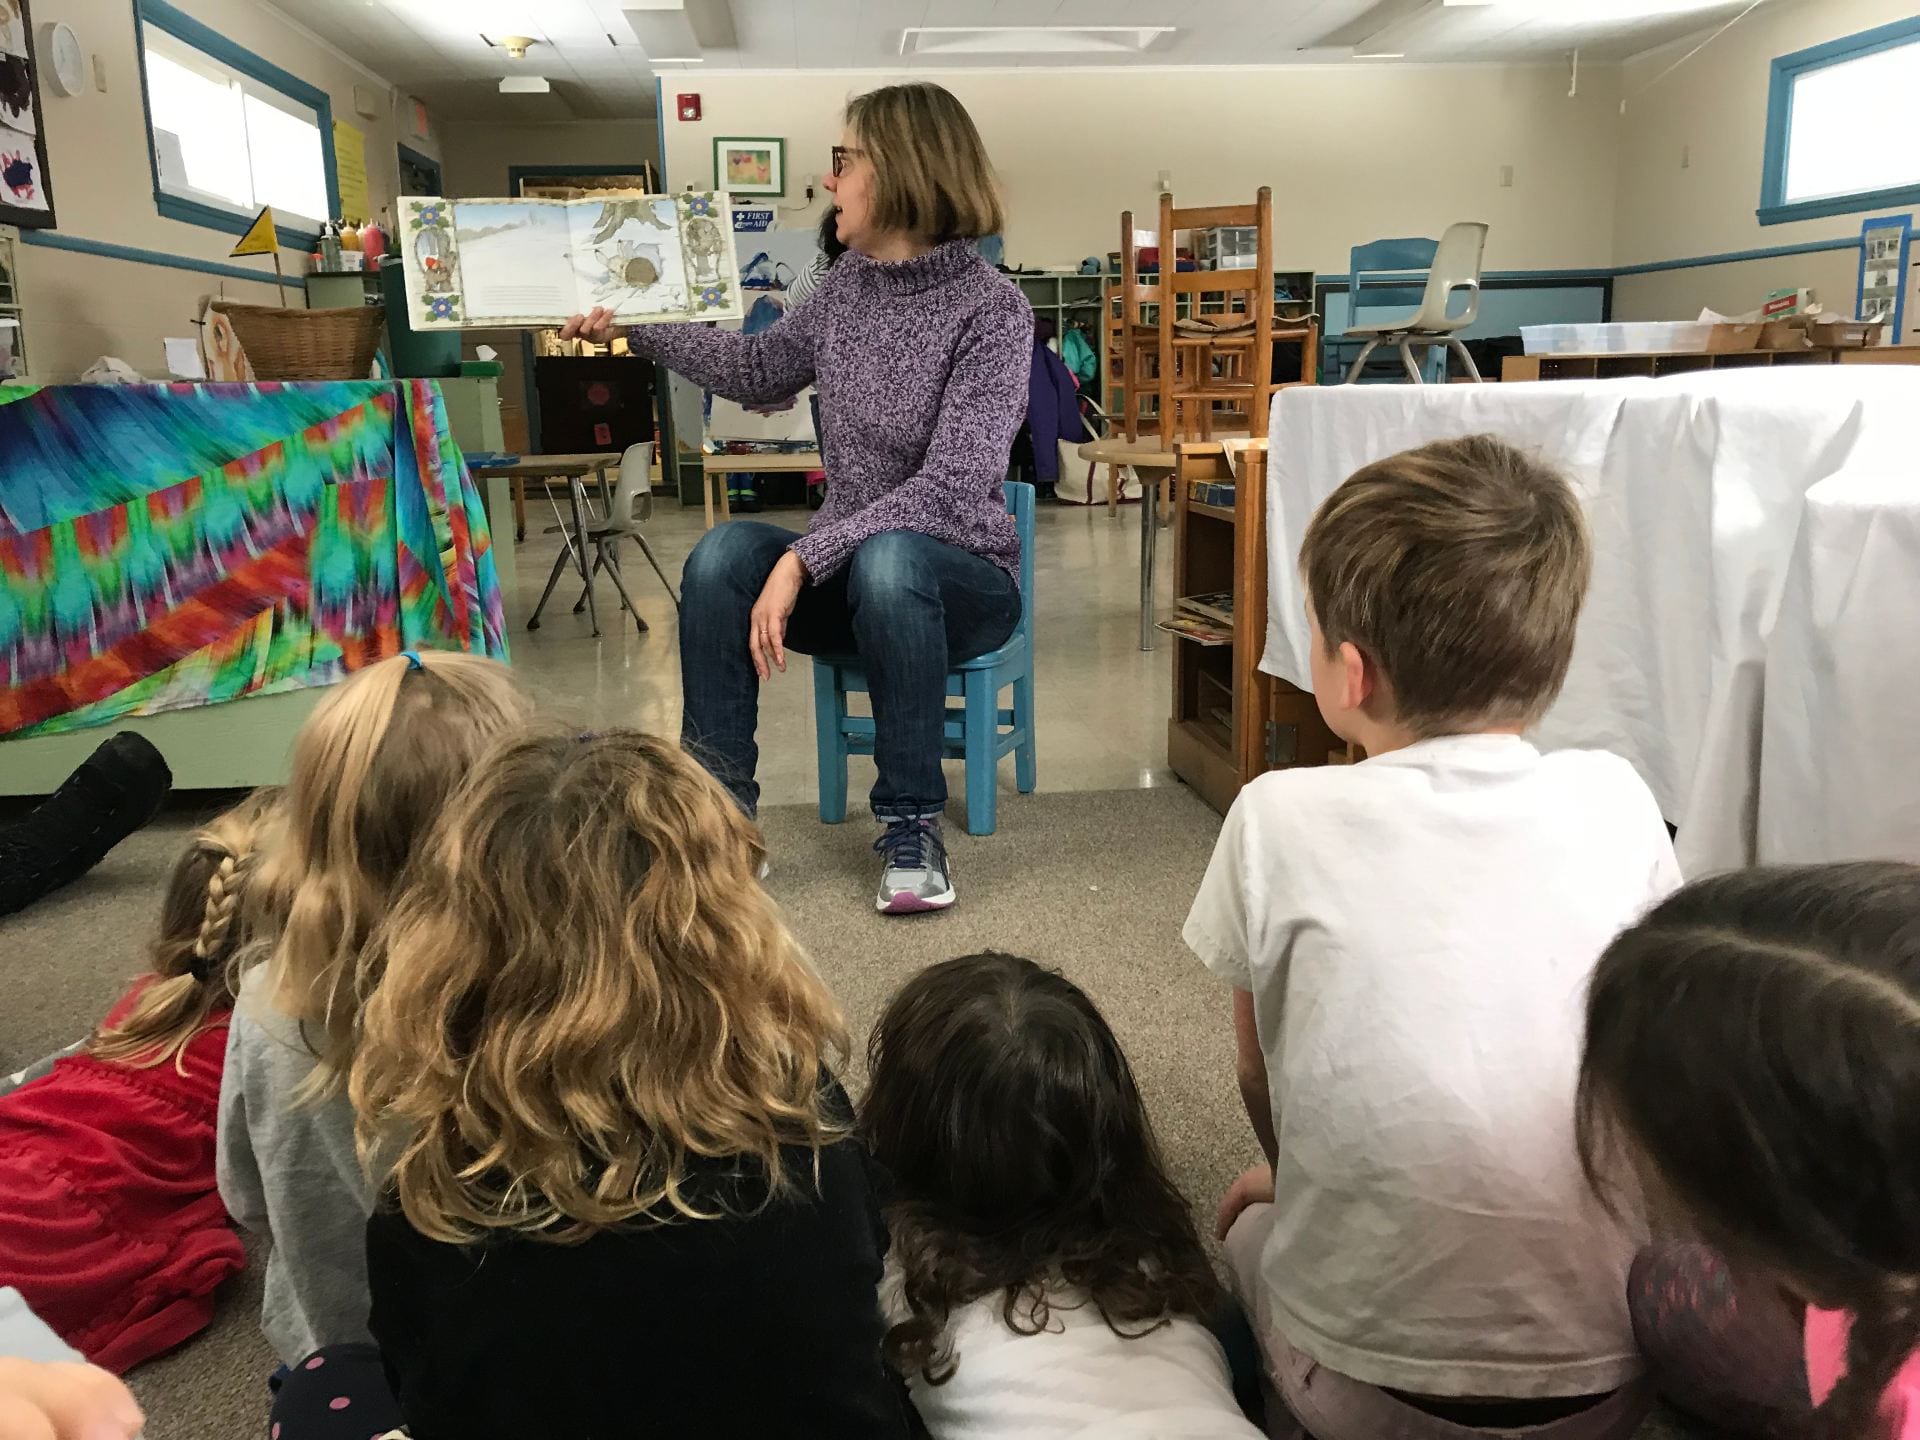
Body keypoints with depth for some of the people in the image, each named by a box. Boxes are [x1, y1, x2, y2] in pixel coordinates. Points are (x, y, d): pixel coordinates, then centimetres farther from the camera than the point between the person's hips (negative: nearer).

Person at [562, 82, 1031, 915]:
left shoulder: (992, 308, -16)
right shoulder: (847, 284, 4)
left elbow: (952, 487, -25)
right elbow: (758, 372, 22)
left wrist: (803, 559, -32)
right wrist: (634, 329, 19)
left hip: (959, 578, -5)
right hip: (849, 573, 5)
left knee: (886, 562, -38)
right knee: (725, 553, -24)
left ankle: (912, 827, -23)